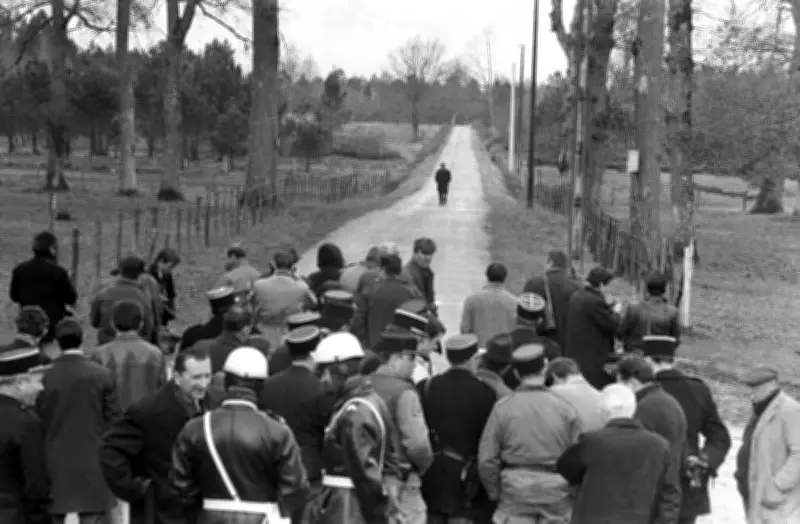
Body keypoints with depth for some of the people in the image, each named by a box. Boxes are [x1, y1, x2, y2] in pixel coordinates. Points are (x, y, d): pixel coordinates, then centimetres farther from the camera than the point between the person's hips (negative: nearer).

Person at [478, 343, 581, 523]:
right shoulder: (564, 408, -2)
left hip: (515, 490, 0)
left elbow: (486, 460, -2)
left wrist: (496, 493, 10)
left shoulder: (503, 407, -3)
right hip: (556, 492, 1)